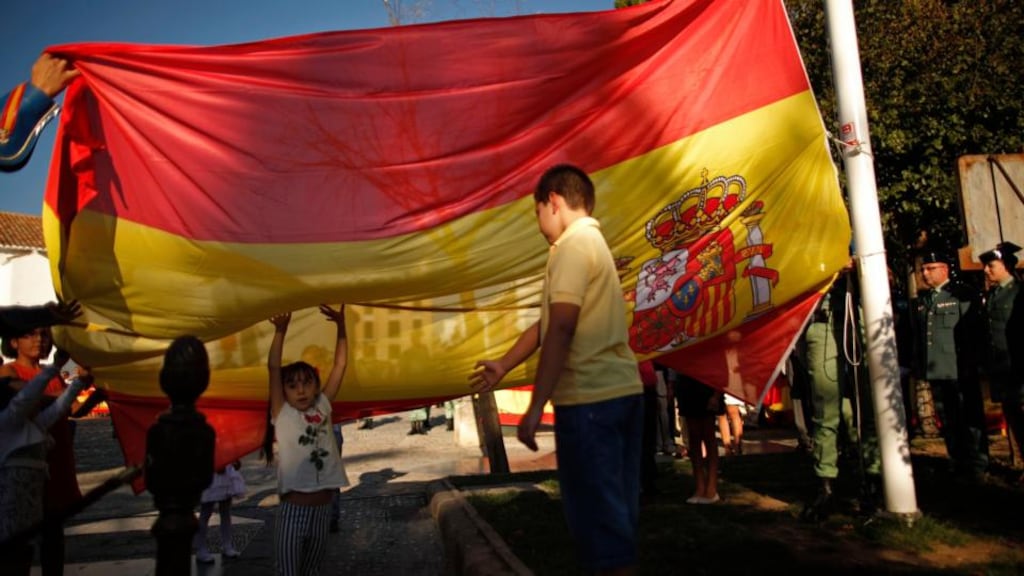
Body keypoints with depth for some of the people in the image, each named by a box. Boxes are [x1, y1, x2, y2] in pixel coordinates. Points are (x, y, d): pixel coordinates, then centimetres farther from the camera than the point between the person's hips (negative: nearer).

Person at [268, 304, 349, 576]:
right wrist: (281, 331, -19)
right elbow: (273, 367, -10)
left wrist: (341, 325, 1)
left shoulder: (323, 408, 7)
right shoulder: (282, 414, 0)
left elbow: (340, 364, 8)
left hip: (322, 509, 4)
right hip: (293, 510, -3)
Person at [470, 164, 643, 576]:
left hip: (591, 397, -9)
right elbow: (545, 324, 26)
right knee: (615, 509, 15)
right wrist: (503, 365, 33)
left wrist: (535, 407, -20)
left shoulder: (574, 243, -8)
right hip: (620, 391, 9)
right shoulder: (593, 242, 21)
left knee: (597, 512, -3)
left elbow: (561, 329, -19)